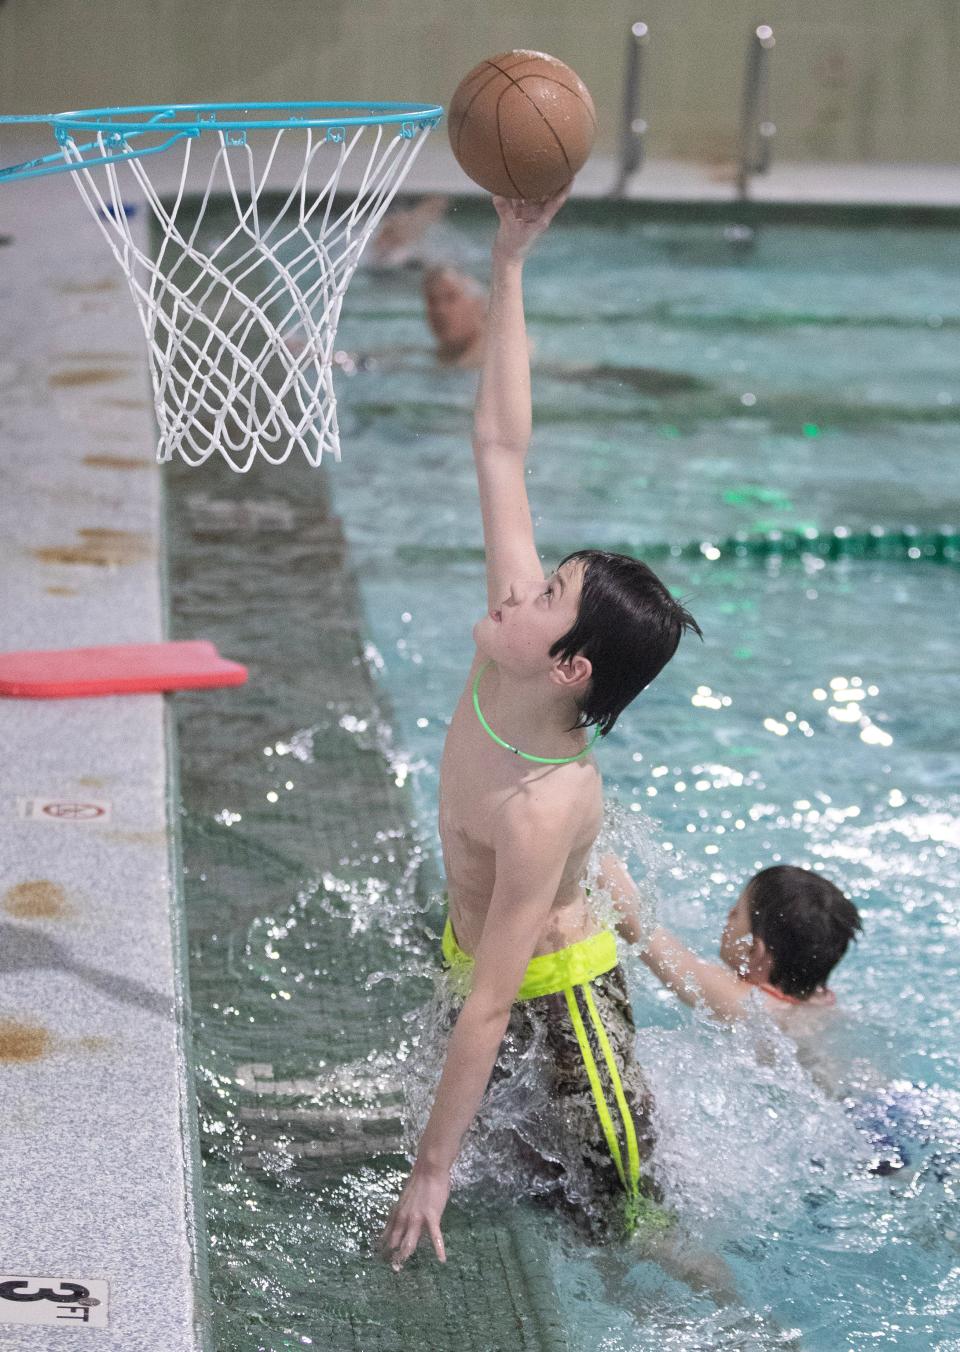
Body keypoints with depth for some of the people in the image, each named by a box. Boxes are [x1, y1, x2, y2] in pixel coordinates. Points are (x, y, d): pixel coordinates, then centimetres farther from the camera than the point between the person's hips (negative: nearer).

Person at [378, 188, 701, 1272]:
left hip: (555, 995, -8)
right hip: (491, 953, 8)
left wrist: (430, 1172, -27)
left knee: (633, 1222, 4)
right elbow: (501, 446, -15)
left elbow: (487, 1011, -33)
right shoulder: (507, 649, -18)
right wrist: (508, 267, -18)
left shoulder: (541, 810, -37)